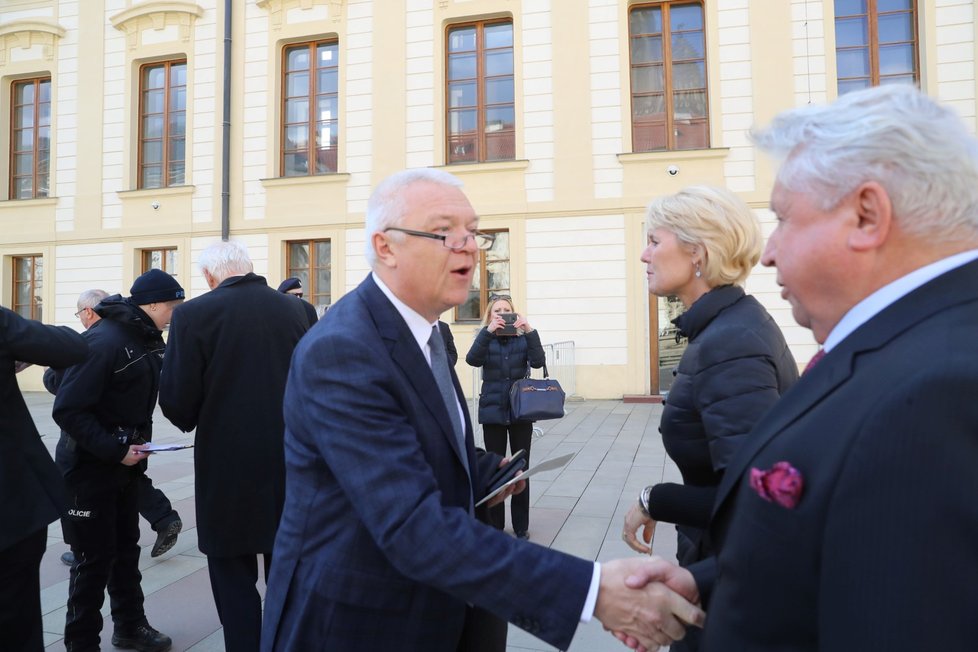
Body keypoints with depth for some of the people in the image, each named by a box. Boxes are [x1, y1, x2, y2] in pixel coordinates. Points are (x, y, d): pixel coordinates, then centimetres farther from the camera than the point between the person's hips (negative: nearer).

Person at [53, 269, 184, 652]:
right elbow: (68, 410, -24)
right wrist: (115, 450, -23)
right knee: (95, 558, 3)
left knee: (126, 548, 17)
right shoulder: (105, 340, -22)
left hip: (125, 463, 8)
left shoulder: (146, 339, 4)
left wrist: (139, 442, 0)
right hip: (90, 467, -8)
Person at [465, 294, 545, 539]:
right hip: (493, 411, 0)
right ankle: (495, 525, 18)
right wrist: (488, 331, -23)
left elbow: (538, 362, -12)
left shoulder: (523, 338, 3)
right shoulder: (485, 338, 3)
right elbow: (472, 359, -16)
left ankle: (521, 526, 17)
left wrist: (529, 331, -18)